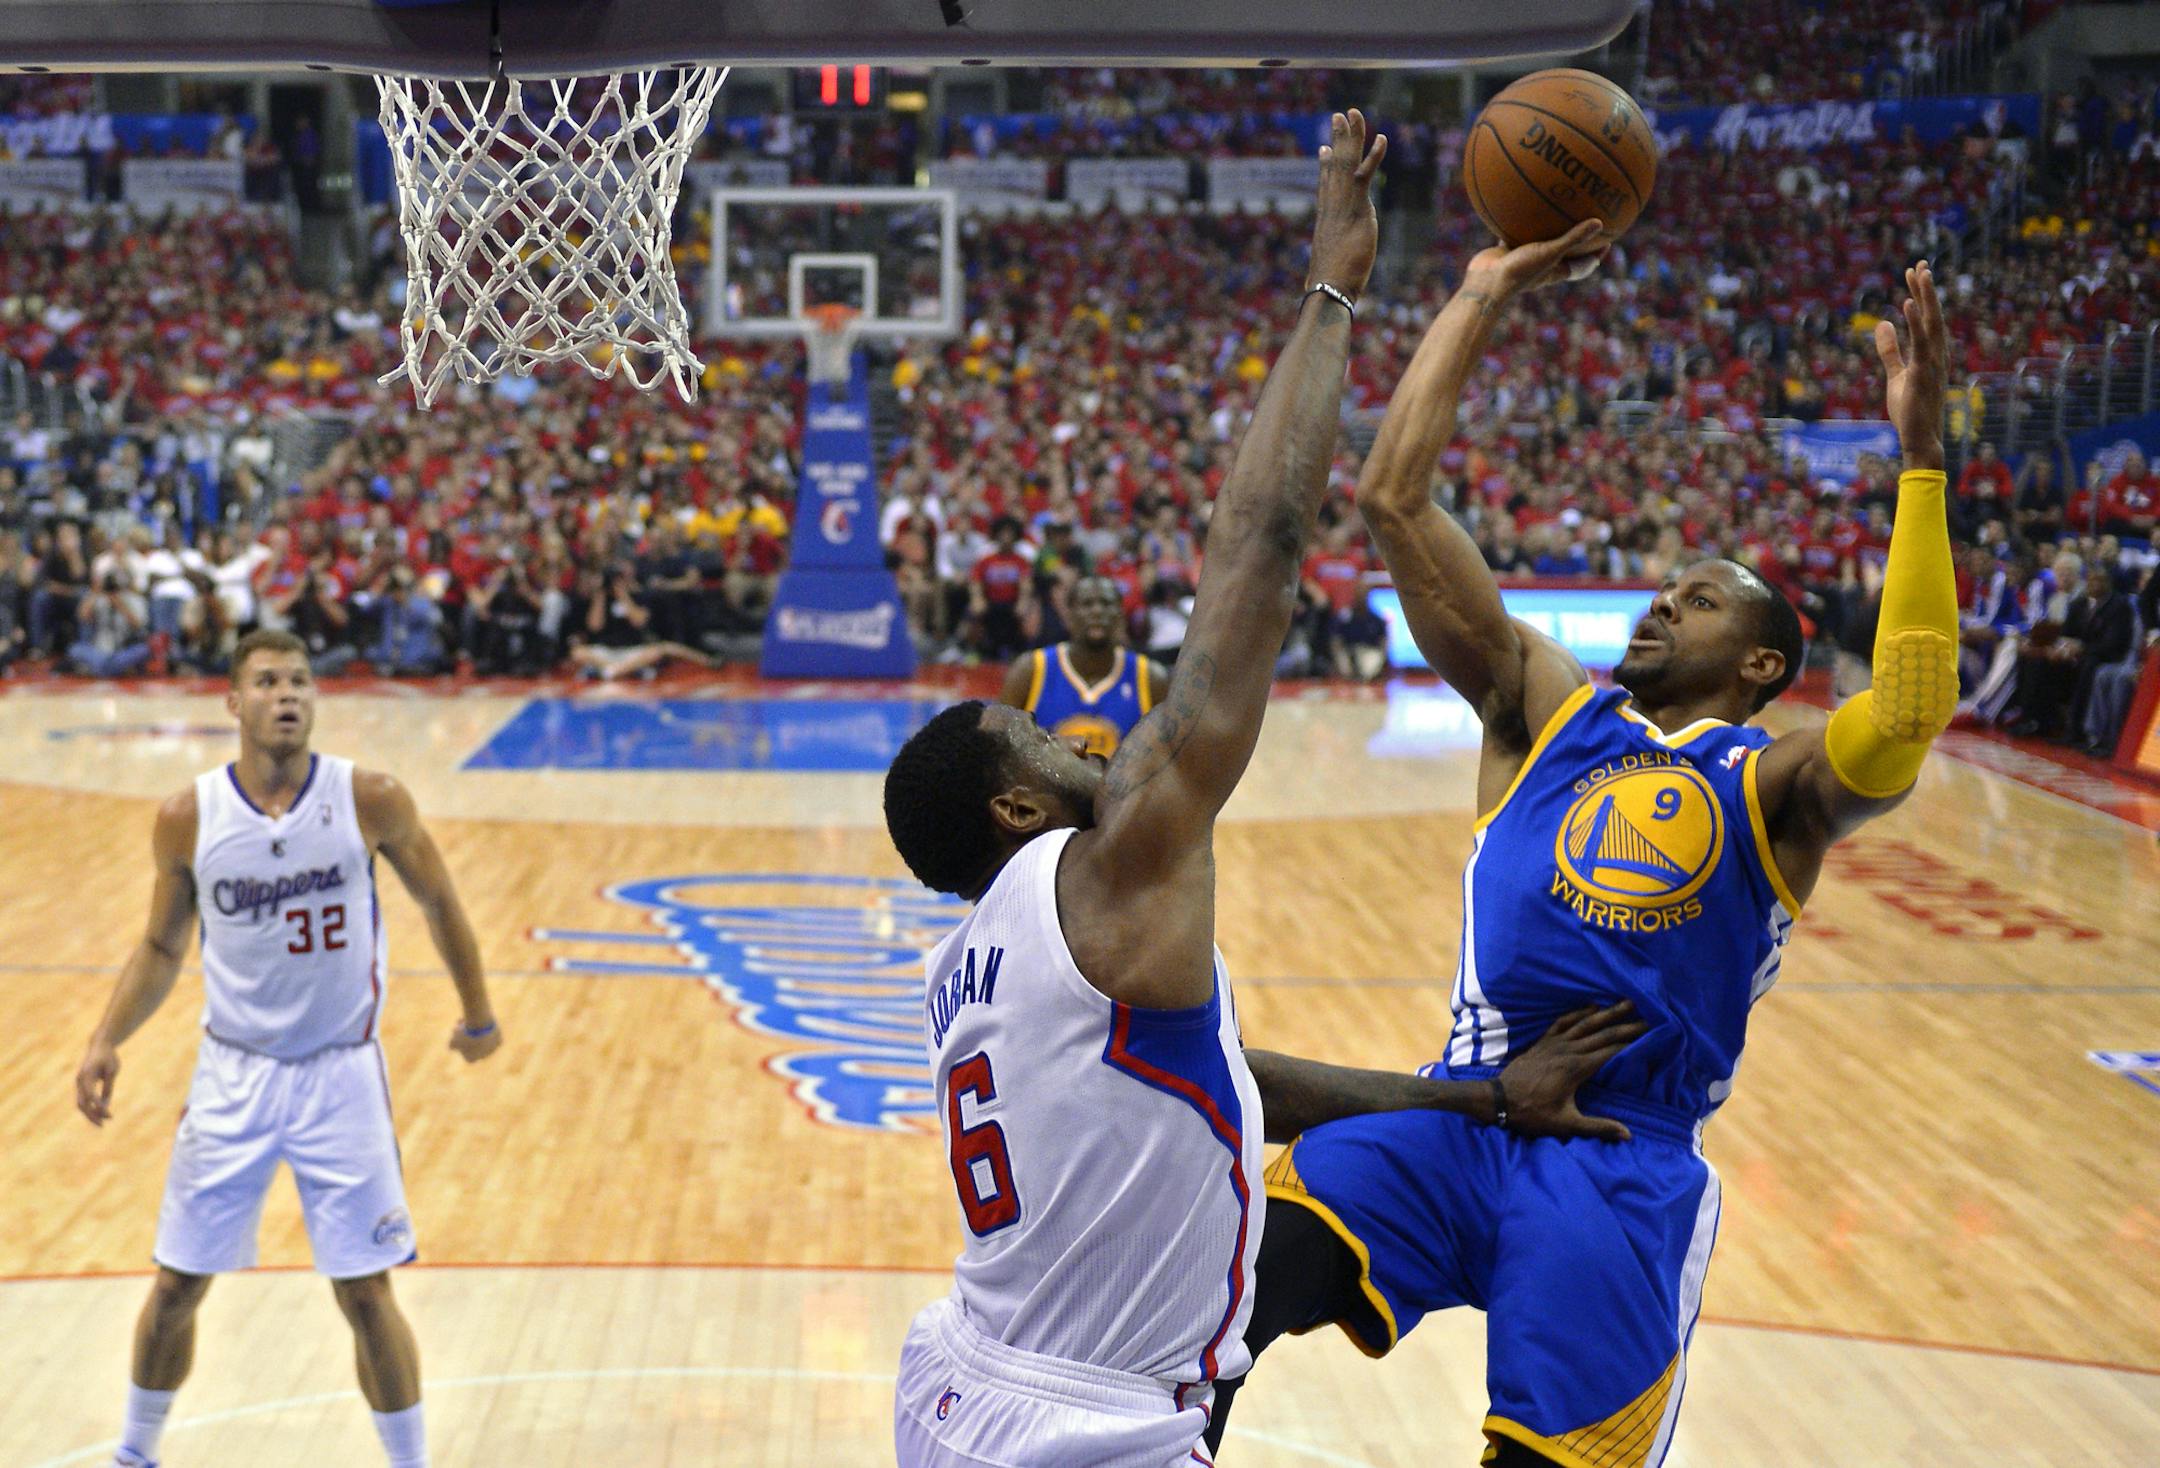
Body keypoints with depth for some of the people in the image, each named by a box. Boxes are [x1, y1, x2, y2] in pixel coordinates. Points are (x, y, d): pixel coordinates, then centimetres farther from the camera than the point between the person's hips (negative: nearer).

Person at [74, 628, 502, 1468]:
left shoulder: (369, 799, -11)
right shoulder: (188, 817, -7)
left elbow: (437, 901, 4)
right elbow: (161, 948, 7)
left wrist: (477, 1013, 13)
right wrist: (106, 1042, -6)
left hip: (342, 1074, -1)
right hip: (234, 1074, 2)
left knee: (365, 1292, 0)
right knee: (177, 1285, 9)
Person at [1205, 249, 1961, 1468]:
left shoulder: (1774, 787, 7)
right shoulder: (1547, 709, 15)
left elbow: (1906, 718, -18)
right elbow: (1393, 499, 9)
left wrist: (1922, 455, -17)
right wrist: (1480, 298, 8)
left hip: (1627, 1171, -2)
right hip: (1463, 1117, 2)